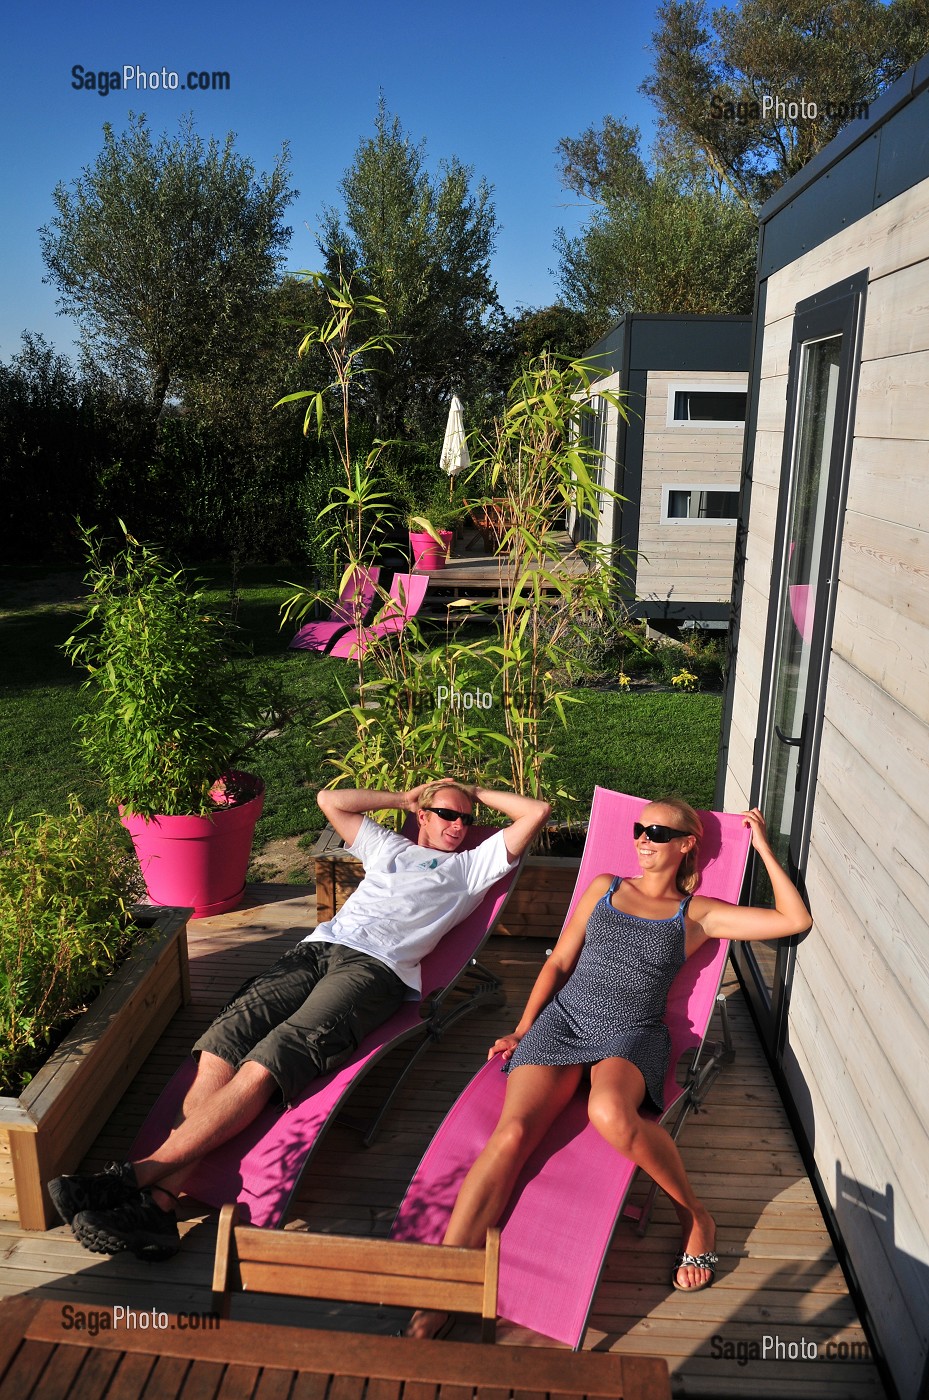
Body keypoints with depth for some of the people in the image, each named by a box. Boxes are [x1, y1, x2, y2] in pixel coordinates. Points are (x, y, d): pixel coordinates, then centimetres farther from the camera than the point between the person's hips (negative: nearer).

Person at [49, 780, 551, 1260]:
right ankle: (161, 1201, -33)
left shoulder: (472, 866, 25)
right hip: (318, 947, 4)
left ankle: (140, 1173, -33)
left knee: (267, 1063, -28)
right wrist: (404, 797, 40)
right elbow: (330, 800, 39)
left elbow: (537, 811, 21)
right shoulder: (389, 847, 35)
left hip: (374, 966, -4)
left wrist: (478, 792, 32)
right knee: (222, 1042, -23)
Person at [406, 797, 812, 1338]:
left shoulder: (697, 914, 9)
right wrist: (522, 1030, 9)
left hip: (632, 1035, -2)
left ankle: (695, 1214, -10)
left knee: (610, 1112, -39)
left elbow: (796, 919, 3)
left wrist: (763, 847, 8)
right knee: (511, 1133, -26)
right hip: (563, 1021, 2)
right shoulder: (604, 887, 17)